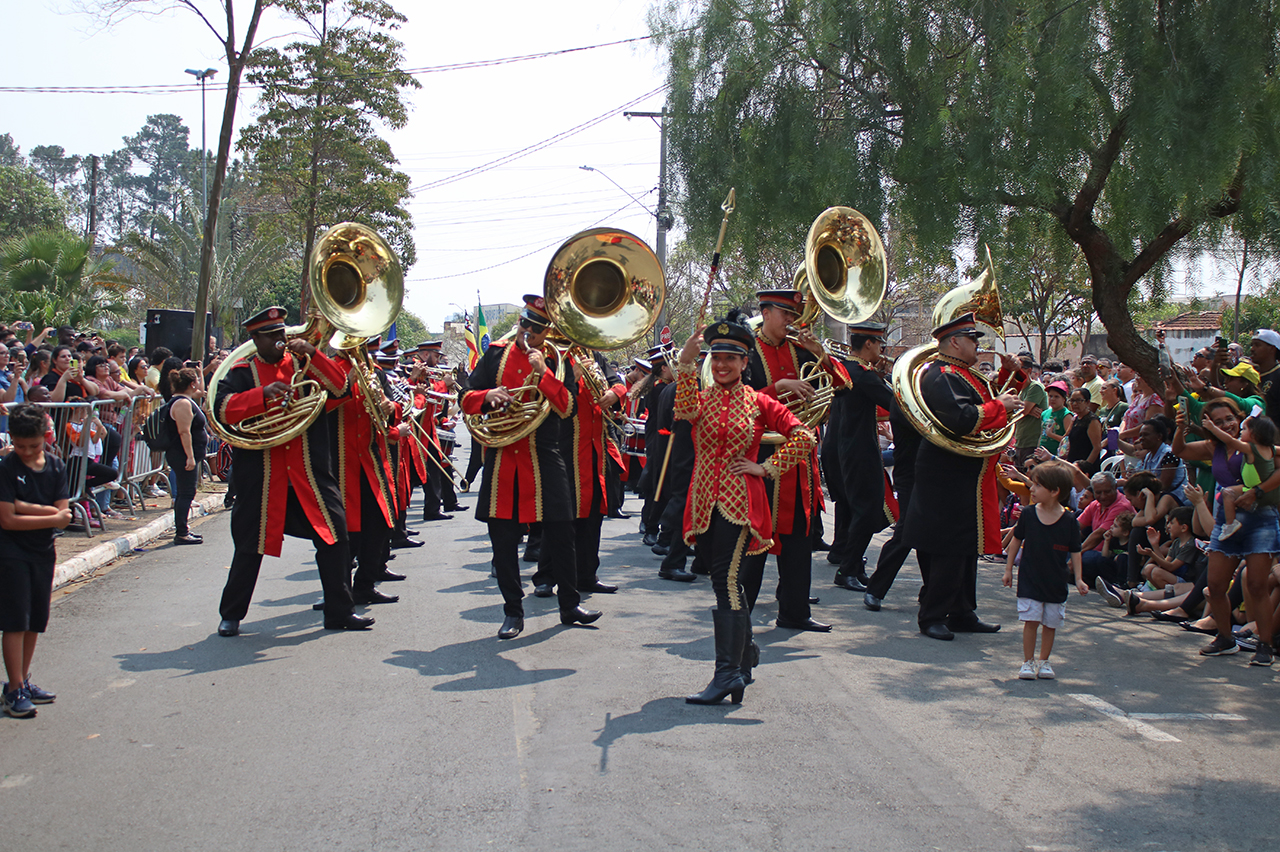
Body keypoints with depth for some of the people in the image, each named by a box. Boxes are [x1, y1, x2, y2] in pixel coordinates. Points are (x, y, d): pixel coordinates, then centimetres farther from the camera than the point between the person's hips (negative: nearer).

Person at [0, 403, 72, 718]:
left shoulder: (55, 467, 2)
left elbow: (63, 515, -5)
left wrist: (25, 507, -17)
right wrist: (51, 517, -14)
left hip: (43, 553, 5)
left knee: (35, 622, 11)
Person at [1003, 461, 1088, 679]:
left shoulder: (1069, 520, -8)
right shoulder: (1028, 514, -5)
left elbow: (1075, 552, 0)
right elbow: (1016, 540, 7)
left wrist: (1078, 579, -5)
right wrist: (1008, 569, 9)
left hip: (1056, 582, 0)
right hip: (1030, 580, 0)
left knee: (1050, 624, 9)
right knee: (1030, 620, -2)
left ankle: (1043, 661, 24)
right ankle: (1028, 661, 9)